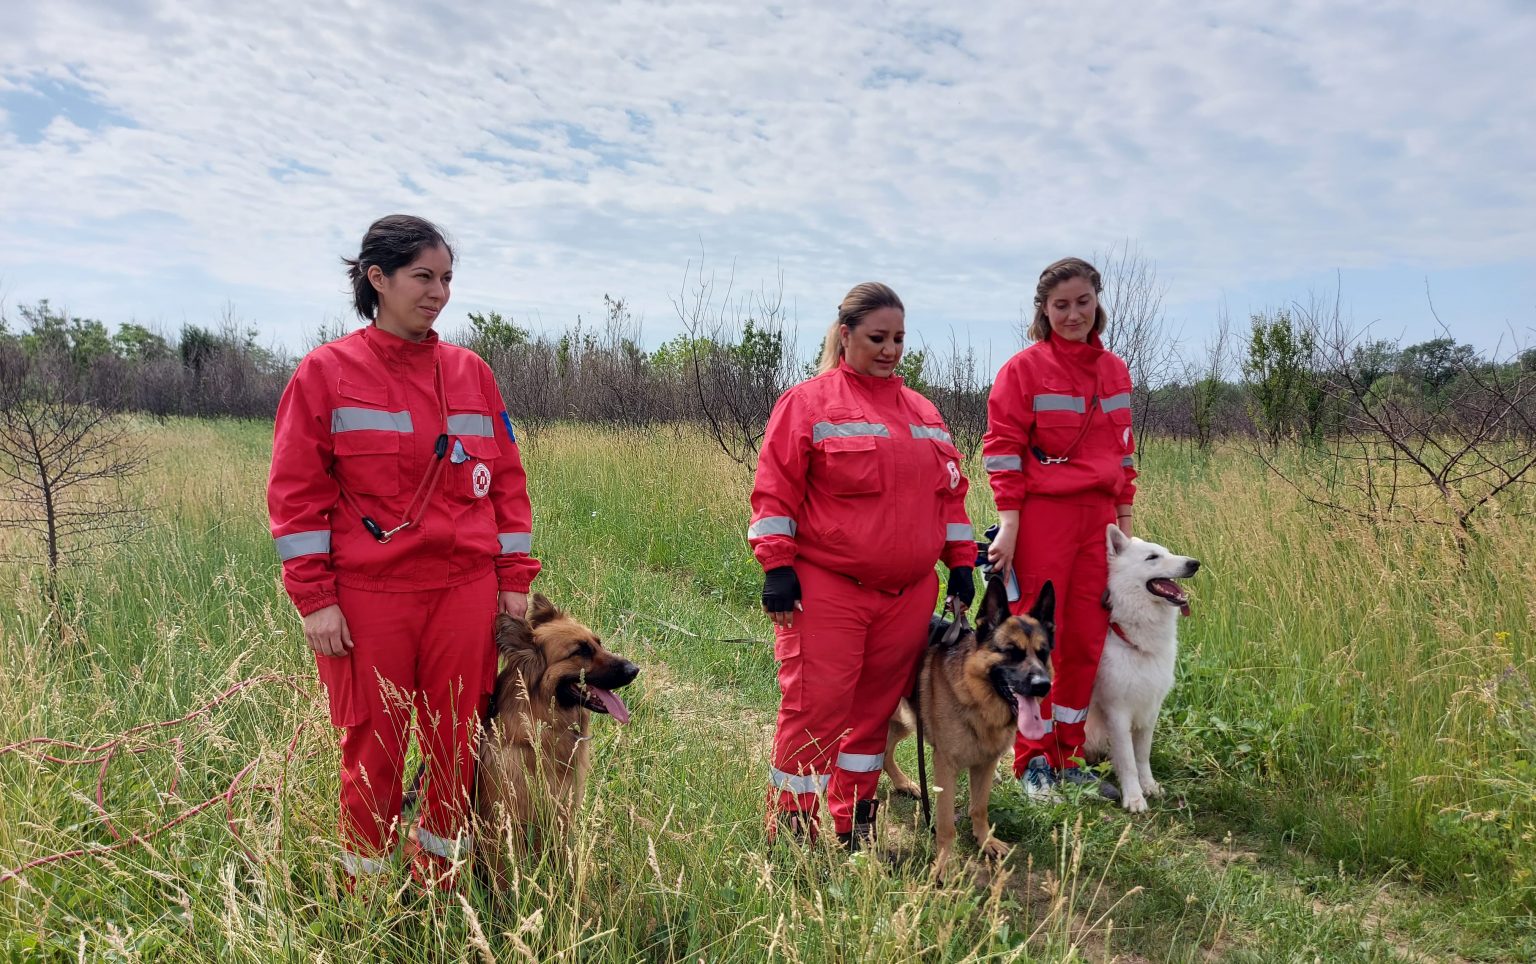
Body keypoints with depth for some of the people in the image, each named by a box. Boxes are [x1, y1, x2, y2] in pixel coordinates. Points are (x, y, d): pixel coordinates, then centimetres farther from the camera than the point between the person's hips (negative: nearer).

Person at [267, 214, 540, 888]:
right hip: (367, 596, -3)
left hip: (466, 590, 3)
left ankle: (441, 890, 29)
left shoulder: (471, 373, 9)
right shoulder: (326, 371, 0)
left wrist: (515, 579, 5)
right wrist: (313, 598, -8)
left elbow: (507, 482, 9)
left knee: (457, 747, 10)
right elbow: (295, 492, -2)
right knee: (373, 753, 7)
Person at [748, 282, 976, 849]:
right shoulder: (808, 402, -2)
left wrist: (961, 564, 13)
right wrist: (776, 568, -12)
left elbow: (950, 492, 18)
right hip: (827, 590, -5)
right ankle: (790, 832, 11)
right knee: (816, 709, -4)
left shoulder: (923, 413, 15)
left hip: (909, 593, 6)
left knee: (877, 709, 12)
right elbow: (775, 491, -6)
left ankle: (853, 826, 27)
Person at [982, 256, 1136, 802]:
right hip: (1042, 516, -5)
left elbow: (1123, 449, 19)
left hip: (1098, 518, 5)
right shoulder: (1024, 368, -4)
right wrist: (1008, 523, -13)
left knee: (1086, 641, 9)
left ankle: (1067, 758, 23)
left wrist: (1124, 520, 15)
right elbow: (1002, 449, -7)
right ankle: (1033, 763, 14)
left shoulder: (1115, 371, 13)